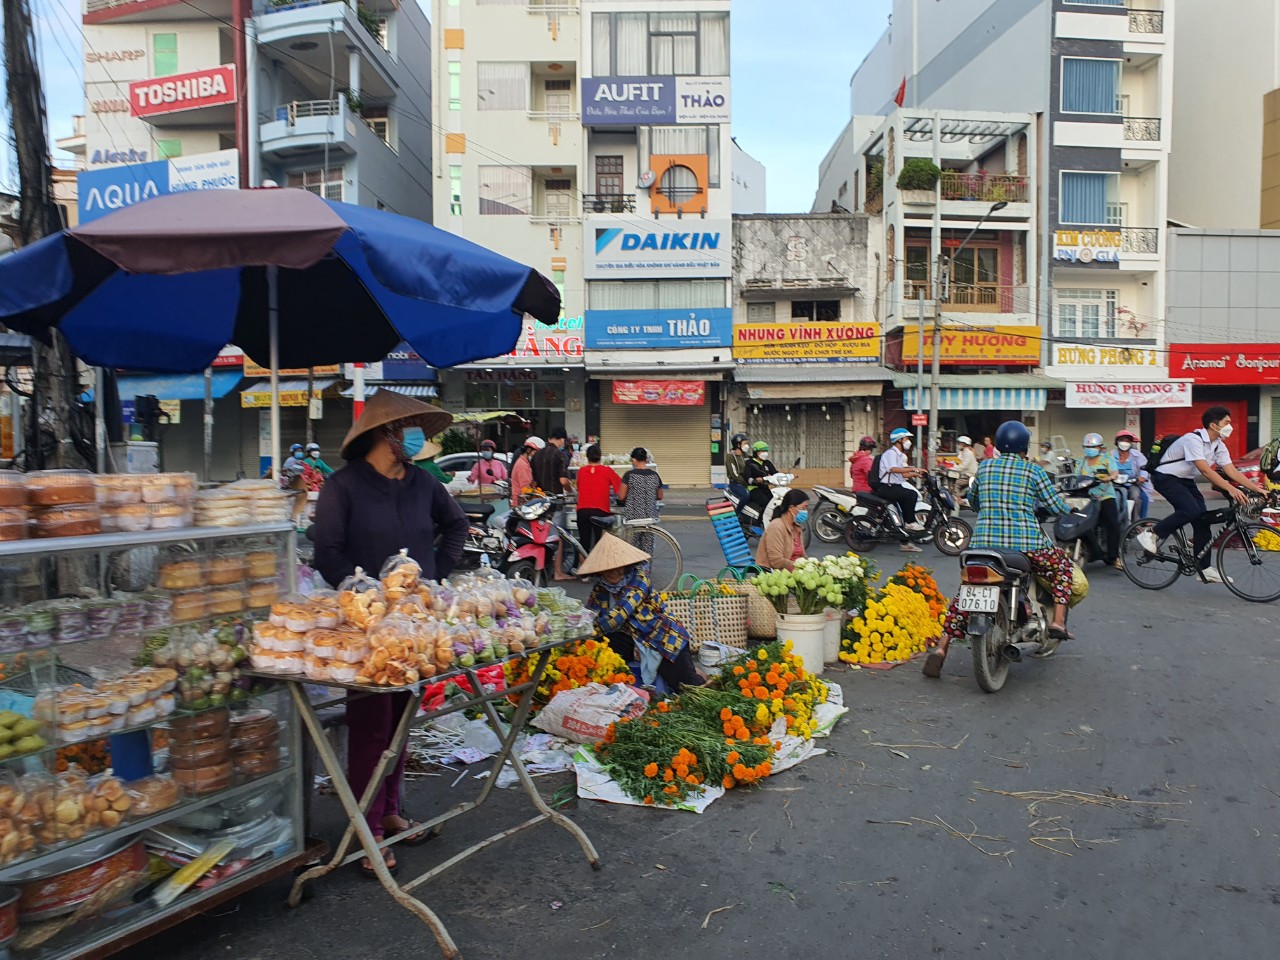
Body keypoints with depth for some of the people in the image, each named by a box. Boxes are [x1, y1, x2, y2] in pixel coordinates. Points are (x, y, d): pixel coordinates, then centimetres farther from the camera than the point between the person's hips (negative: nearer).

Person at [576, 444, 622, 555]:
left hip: (582, 511, 2)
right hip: (601, 511, -2)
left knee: (584, 544, 8)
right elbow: (620, 493, -1)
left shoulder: (581, 471, 6)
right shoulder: (608, 471, 0)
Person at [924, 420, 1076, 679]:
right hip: (1025, 543, -3)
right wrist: (1068, 510, 31)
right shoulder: (1033, 470, 4)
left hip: (983, 541, 3)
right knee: (1063, 564, 24)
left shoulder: (984, 466, 13)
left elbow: (972, 499, 27)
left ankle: (941, 649, 5)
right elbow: (1056, 505, 8)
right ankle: (1058, 621, 10)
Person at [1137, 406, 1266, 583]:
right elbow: (1205, 470, -32)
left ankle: (1205, 568, 5)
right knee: (1191, 510, -29)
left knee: (1202, 519, -1)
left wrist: (1258, 489, -13)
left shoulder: (1219, 446, 3)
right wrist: (1231, 489, -38)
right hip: (1166, 477, -9)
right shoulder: (1193, 439, -24)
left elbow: (1232, 472, -2)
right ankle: (1151, 534, -12)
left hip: (1186, 480, 9)